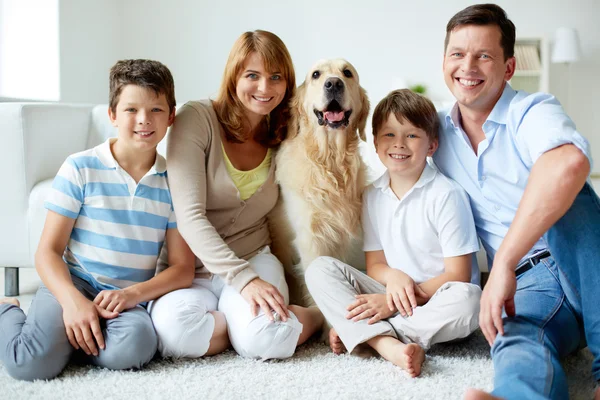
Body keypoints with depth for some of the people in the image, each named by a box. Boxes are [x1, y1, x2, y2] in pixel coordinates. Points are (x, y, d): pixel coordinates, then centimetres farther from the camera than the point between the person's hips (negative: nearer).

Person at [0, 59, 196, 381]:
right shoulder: (80, 168, -2)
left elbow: (183, 268, 2)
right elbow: (48, 251, -3)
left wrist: (133, 293, -16)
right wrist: (73, 301, -21)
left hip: (126, 297, 1)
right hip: (72, 284, -1)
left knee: (134, 348, -33)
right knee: (33, 364, -27)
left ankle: (63, 337, -2)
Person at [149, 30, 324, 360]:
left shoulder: (285, 137, 6)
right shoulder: (197, 119, -9)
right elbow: (189, 215, -17)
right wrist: (244, 279, -25)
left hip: (254, 258, 2)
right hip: (192, 268, -1)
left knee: (267, 341, -31)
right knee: (171, 329, -35)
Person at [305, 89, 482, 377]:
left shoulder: (446, 195, -10)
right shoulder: (373, 196, 5)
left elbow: (458, 274, -12)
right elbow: (374, 264, 7)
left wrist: (396, 301, -18)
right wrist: (394, 276, -18)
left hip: (435, 300, -4)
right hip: (392, 296, 4)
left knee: (468, 299, -37)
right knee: (320, 269, -12)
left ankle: (355, 333, -24)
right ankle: (390, 346, -33)